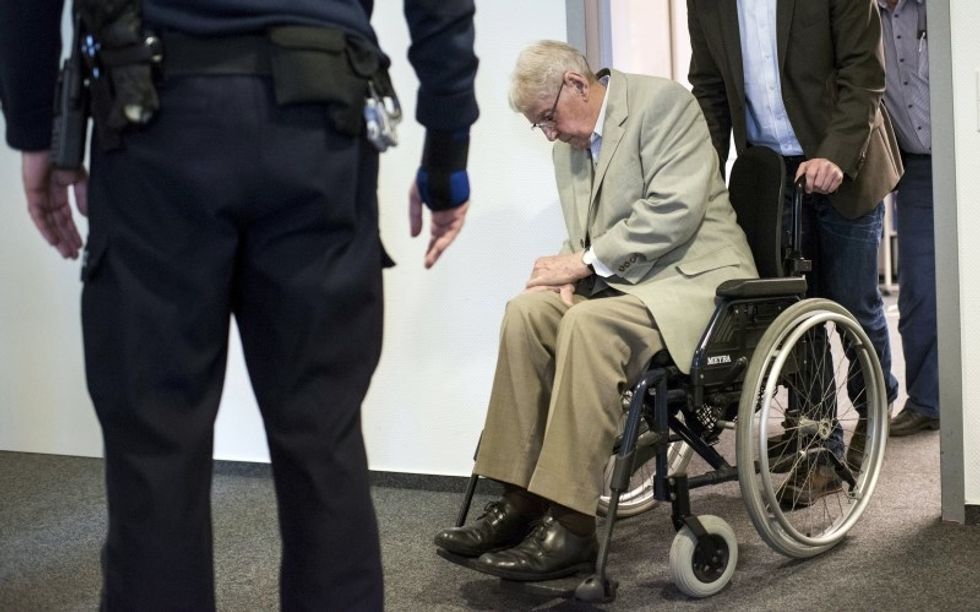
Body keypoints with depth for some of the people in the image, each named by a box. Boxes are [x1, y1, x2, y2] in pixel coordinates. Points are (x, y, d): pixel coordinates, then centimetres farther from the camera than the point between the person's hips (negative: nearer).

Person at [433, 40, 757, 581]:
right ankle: (520, 500, -15)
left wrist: (586, 261, -17)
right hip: (623, 280, 8)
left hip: (694, 275, -7)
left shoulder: (663, 103, -10)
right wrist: (571, 270, -5)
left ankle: (571, 526, -30)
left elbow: (675, 209, -20)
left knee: (588, 324, -32)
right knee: (526, 311, -17)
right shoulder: (569, 145, 13)